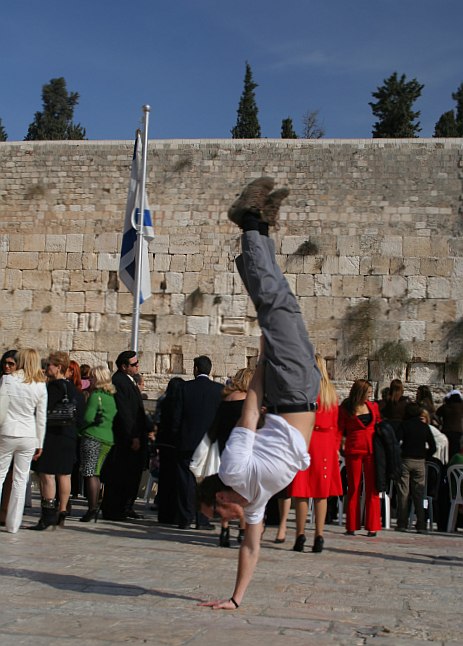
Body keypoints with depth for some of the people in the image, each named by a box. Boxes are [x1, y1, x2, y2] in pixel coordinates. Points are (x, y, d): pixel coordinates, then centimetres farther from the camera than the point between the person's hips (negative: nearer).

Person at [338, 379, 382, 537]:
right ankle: (352, 526, 10)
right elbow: (340, 430, 5)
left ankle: (372, 526, 4)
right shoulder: (345, 409, 1)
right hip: (354, 449, -2)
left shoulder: (373, 406, 11)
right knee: (354, 488, 4)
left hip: (372, 450, 3)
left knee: (372, 488, 0)